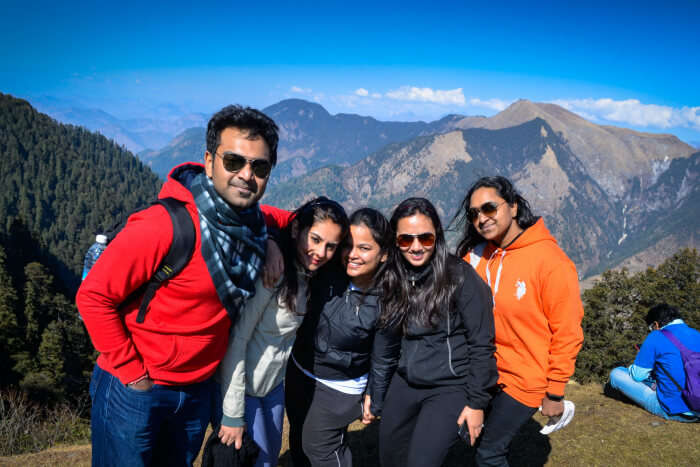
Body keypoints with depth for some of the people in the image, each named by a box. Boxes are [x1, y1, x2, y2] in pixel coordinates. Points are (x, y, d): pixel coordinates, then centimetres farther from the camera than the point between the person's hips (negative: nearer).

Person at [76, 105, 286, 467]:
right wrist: (132, 373, -16)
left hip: (197, 392, 6)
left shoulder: (252, 220, -6)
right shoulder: (163, 226, -26)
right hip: (135, 392, -6)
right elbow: (93, 297, -19)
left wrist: (270, 244, -2)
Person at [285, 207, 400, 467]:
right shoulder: (326, 270, -18)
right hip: (299, 373, 5)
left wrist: (374, 403, -2)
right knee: (298, 442, 21)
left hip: (340, 389, -4)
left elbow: (382, 360, -12)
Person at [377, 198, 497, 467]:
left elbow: (482, 344, -13)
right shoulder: (393, 277, -2)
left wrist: (477, 403, -10)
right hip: (405, 383, 5)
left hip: (450, 388, -5)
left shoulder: (460, 276, -17)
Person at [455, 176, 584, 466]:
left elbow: (567, 333, -14)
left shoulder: (550, 261, -18)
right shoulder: (477, 255, -2)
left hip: (525, 382, -5)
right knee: (483, 439, 15)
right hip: (485, 374, 5)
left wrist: (555, 393, -10)